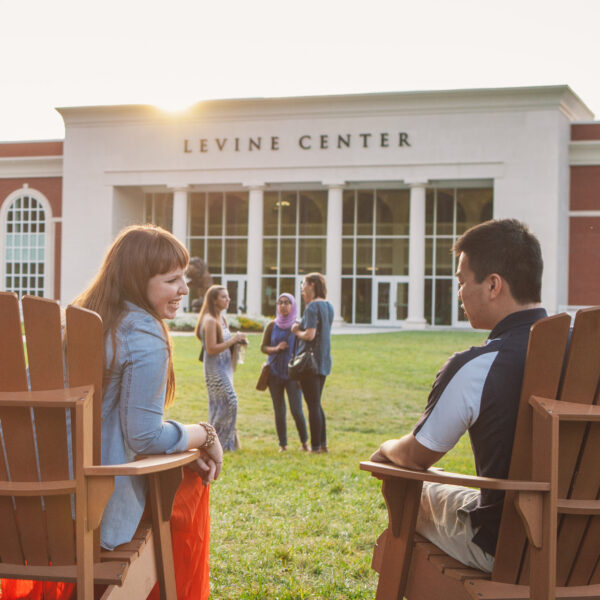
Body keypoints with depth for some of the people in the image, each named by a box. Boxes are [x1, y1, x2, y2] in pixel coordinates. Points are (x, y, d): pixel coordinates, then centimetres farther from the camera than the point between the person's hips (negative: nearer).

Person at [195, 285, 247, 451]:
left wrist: (237, 340, 3)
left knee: (220, 406, 10)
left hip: (225, 367, 9)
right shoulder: (210, 321, -15)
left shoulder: (221, 318, 13)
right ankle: (218, 440, -4)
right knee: (230, 402, -14)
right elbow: (211, 349, -20)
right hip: (215, 368, -9)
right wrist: (233, 340, -17)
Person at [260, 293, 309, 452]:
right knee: (279, 411, 4)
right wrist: (276, 348, -11)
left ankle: (304, 442, 11)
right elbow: (263, 347, 9)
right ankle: (283, 444, 15)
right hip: (275, 373, 2)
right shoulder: (272, 326, 5)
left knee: (297, 410, -8)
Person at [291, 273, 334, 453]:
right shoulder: (328, 306, 12)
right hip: (324, 361, 9)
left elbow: (310, 335, -23)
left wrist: (297, 332, -5)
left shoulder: (312, 307, -15)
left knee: (313, 406, -3)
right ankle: (323, 444, 20)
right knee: (317, 404, 17)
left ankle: (315, 446, 1)